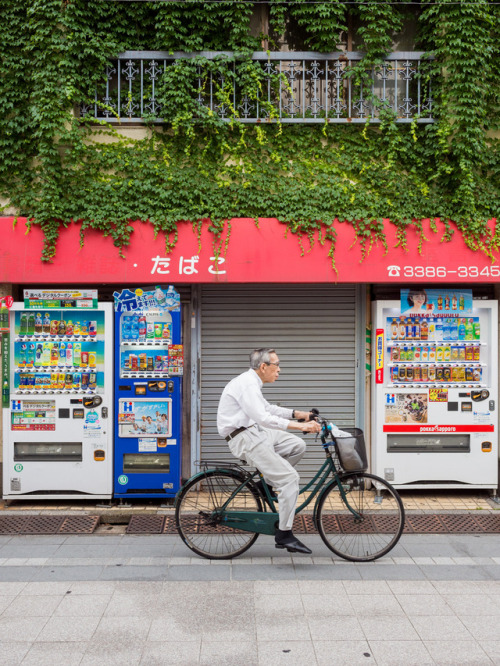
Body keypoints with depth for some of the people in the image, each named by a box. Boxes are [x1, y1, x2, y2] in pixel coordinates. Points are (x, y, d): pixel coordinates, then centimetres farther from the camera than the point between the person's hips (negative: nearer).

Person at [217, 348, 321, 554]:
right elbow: (263, 418, -29)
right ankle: (284, 534, -9)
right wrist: (299, 426, -31)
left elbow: (267, 408, 26)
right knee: (290, 477, -15)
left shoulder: (251, 382, 15)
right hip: (244, 438, -10)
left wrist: (298, 414, 15)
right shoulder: (247, 384, -18)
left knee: (297, 446, 8)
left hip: (254, 431, 10)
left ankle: (266, 482, 13)